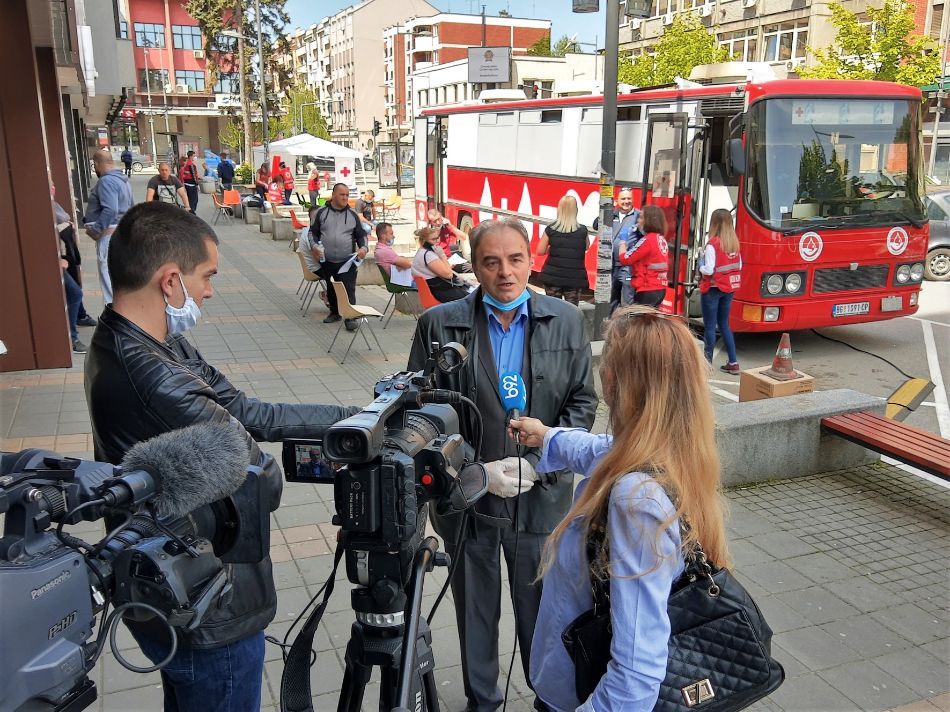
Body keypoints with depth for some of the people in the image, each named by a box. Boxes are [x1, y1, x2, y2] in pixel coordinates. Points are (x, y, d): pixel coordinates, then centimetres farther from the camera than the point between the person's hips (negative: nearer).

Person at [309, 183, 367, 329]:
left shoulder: (352, 215, 6)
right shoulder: (321, 213, 4)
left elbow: (361, 235, 11)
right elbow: (313, 232, 9)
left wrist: (363, 247, -7)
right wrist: (315, 246, -9)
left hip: (347, 261, -1)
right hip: (327, 261, 2)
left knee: (349, 289, -7)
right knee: (331, 288, 14)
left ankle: (350, 317, -2)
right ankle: (335, 312, 32)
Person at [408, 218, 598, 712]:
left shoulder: (566, 321, -1)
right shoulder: (439, 325, -7)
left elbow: (582, 402, 2)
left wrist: (535, 463, -10)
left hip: (542, 498, 1)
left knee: (540, 607, 15)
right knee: (475, 608, 16)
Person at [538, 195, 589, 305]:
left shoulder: (551, 229, -6)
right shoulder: (583, 230, -4)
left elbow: (540, 251, -2)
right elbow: (586, 247, 13)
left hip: (553, 276, 0)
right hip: (575, 277, 0)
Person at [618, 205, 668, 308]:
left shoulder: (647, 240, -14)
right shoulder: (662, 239, 11)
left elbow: (624, 259, -13)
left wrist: (623, 241, 3)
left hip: (647, 290, -9)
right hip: (660, 289, 9)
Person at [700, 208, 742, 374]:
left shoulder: (712, 244, -18)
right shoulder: (734, 242, 2)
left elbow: (709, 270, -20)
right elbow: (739, 266, 9)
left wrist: (700, 267, -1)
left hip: (713, 289, -6)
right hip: (729, 288, 7)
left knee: (709, 327, 2)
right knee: (724, 325, 16)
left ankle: (707, 361, 7)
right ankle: (733, 362, 16)